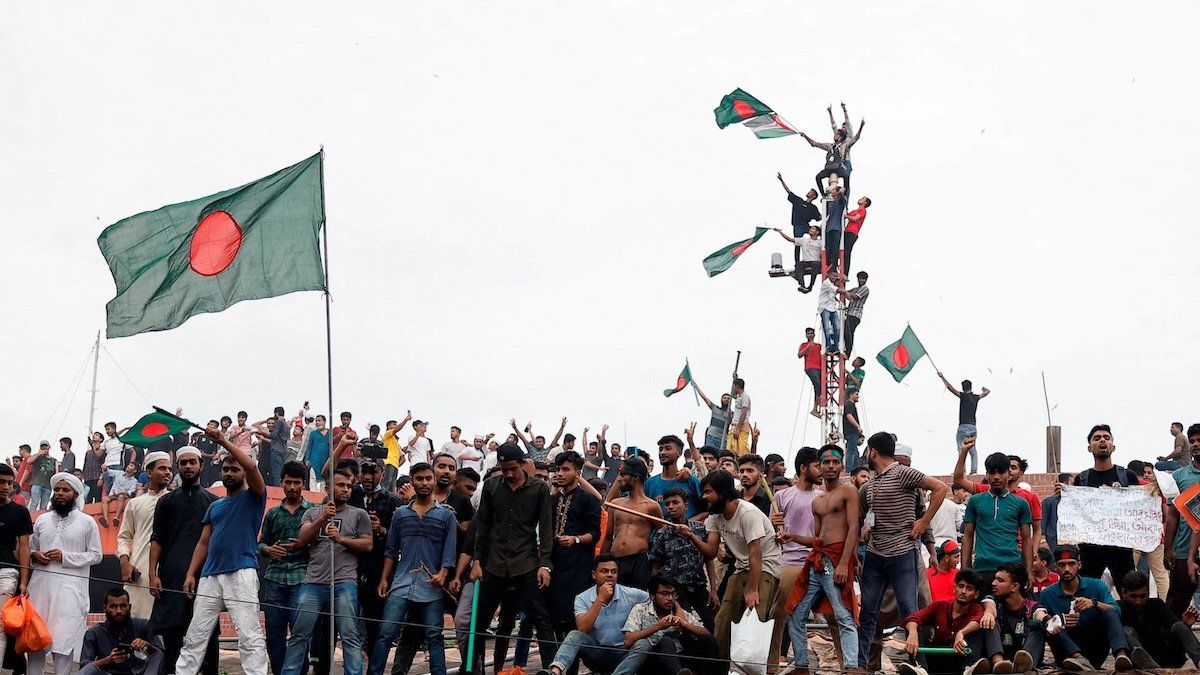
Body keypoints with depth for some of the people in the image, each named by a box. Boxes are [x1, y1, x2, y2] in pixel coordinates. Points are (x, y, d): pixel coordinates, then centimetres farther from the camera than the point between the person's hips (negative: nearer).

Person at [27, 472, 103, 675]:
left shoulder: (87, 522, 3)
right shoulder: (42, 519, 14)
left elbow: (96, 555, 0)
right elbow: (30, 548, 21)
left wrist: (65, 557, -10)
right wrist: (35, 555, -3)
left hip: (70, 586, -4)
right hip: (40, 583, 4)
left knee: (63, 638, -9)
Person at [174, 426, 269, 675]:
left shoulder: (253, 496, 6)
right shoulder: (214, 506, 23)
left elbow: (252, 466, -13)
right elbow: (203, 543, 20)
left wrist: (224, 441, -11)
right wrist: (191, 574, 8)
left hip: (241, 573, -6)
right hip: (210, 575, 6)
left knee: (250, 638, -11)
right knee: (194, 636, 7)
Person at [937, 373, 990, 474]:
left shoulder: (963, 396, -5)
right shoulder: (976, 397, 10)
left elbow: (949, 387, -8)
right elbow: (987, 392, 29)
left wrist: (942, 377, 0)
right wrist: (984, 389, 52)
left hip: (963, 427, -5)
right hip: (973, 427, 5)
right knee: (972, 450, 13)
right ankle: (974, 469, 4)